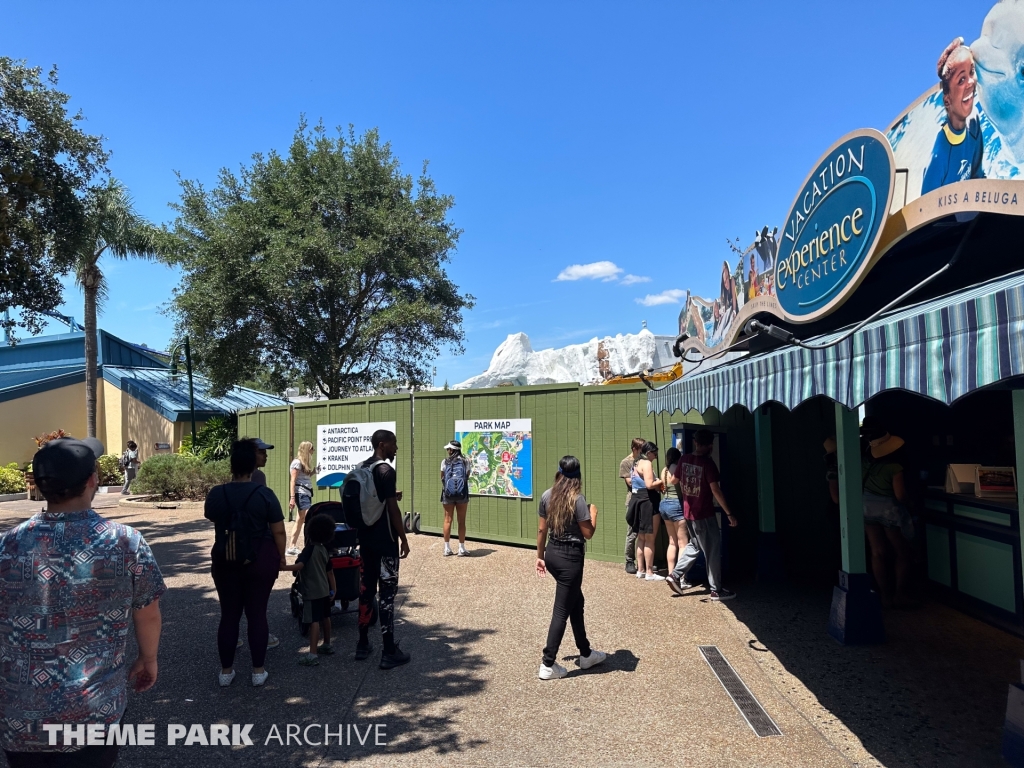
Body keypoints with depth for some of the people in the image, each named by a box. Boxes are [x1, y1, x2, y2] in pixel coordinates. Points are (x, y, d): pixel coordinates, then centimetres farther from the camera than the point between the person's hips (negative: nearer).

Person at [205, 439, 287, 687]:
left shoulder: (215, 494, -5)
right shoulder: (265, 494, -12)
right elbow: (278, 531, -8)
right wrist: (281, 557, 7)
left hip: (225, 563, 2)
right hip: (260, 562, -2)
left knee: (229, 615, 12)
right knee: (257, 614, 7)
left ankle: (226, 671, 22)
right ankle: (258, 671, 14)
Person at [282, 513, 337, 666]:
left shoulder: (310, 548, -16)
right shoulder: (324, 549, 8)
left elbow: (300, 565, -30)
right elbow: (330, 571, 14)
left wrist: (283, 567, -33)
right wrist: (333, 589, 20)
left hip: (312, 592, -9)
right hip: (324, 590, 9)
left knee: (314, 621, -12)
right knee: (325, 618, 20)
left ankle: (312, 655, -15)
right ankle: (327, 645, 34)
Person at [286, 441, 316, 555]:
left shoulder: (304, 463, 19)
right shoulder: (297, 462, -8)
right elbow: (293, 481, -14)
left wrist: (313, 472, 7)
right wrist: (292, 497, -20)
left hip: (306, 493, 10)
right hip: (301, 494, -10)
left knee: (301, 520, 11)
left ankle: (292, 547, 16)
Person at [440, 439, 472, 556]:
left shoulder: (445, 461, -2)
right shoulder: (465, 461, -1)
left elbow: (442, 478, 3)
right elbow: (467, 476, 1)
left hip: (448, 493, 0)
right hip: (462, 493, 0)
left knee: (447, 520, 9)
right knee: (461, 521, 6)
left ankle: (447, 549, 11)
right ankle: (461, 549, 8)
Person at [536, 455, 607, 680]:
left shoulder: (547, 496, 2)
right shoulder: (577, 499, -15)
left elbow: (541, 529, 7)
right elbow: (588, 533, -12)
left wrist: (540, 556, 15)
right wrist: (593, 514, 5)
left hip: (552, 553, 7)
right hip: (570, 557, -7)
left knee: (576, 602, 21)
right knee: (562, 610, 2)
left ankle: (586, 654, 34)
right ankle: (548, 665, 7)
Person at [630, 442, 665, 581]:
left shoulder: (637, 463, 16)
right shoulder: (647, 463, -13)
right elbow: (649, 485, -23)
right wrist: (661, 481, -6)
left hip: (638, 500, 10)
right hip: (648, 501, -10)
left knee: (641, 538, 15)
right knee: (650, 539, -3)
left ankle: (640, 570, 21)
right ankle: (649, 573, 1)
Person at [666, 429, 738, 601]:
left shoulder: (683, 460, 1)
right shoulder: (708, 463, -18)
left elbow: (677, 481, 15)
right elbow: (715, 490, -21)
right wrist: (729, 514, -16)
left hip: (688, 511, 7)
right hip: (704, 514, -6)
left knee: (694, 545, 24)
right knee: (713, 551, 5)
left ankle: (676, 575, 19)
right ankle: (716, 590, 11)